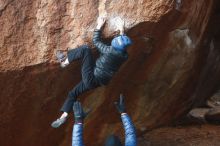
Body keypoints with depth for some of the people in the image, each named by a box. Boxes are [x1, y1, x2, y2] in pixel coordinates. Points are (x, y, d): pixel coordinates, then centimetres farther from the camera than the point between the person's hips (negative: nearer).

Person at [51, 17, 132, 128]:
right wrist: (122, 33, 29)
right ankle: (64, 116, 16)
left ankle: (65, 60, 8)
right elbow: (122, 48, 23)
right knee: (73, 93, 20)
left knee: (85, 49, -4)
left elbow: (96, 40, -3)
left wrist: (99, 25, 7)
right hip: (98, 82, 7)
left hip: (91, 77, -7)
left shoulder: (109, 50, -19)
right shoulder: (124, 56, -4)